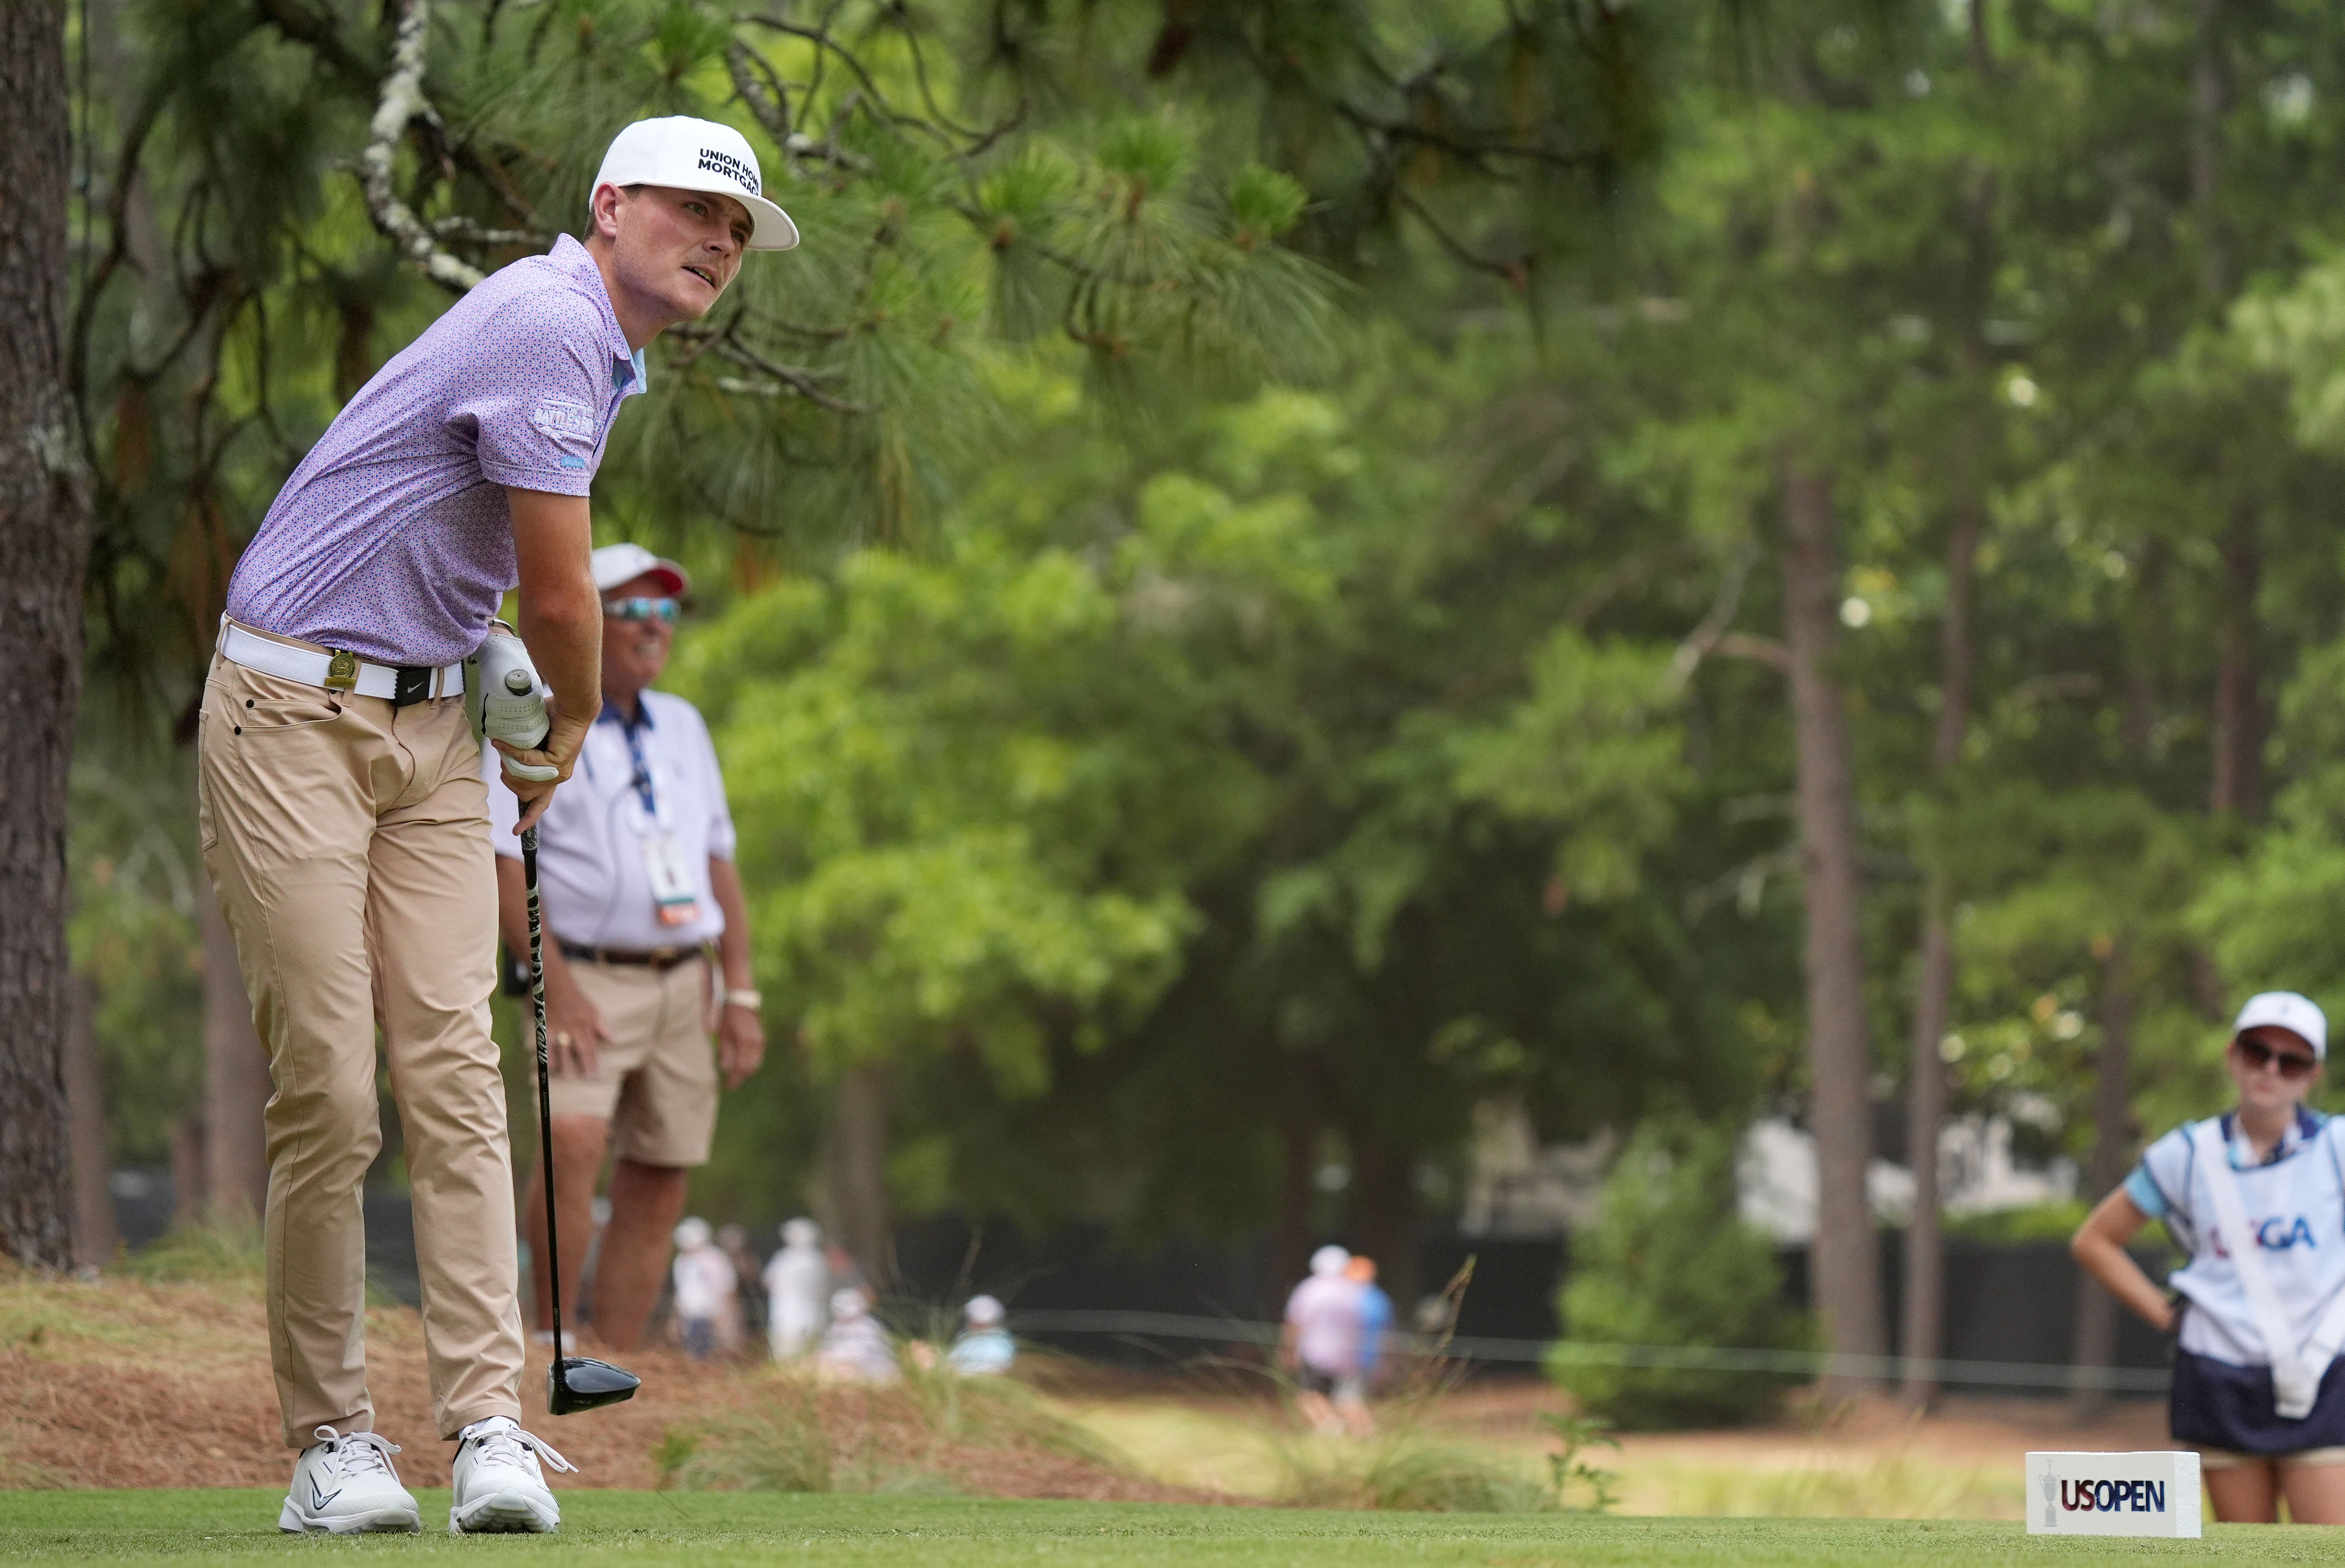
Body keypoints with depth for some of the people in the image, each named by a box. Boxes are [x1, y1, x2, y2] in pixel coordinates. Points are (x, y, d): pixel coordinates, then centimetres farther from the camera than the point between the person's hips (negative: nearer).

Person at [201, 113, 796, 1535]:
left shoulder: (603, 350, 15)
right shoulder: (549, 324, -17)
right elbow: (557, 594, -13)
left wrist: (538, 731, 22)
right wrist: (571, 727, 7)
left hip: (432, 724, 9)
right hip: (292, 712, -9)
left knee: (455, 1070, -4)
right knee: (326, 1091, -8)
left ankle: (490, 1425, -11)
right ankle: (331, 1438, -1)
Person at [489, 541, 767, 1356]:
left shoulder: (682, 727, 15)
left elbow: (718, 865, 17)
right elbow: (501, 868, -10)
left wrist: (741, 996, 9)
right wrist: (558, 987, -19)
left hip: (681, 986, 6)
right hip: (586, 980, -6)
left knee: (655, 1194, 3)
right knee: (575, 1140, -28)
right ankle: (552, 1342, -21)